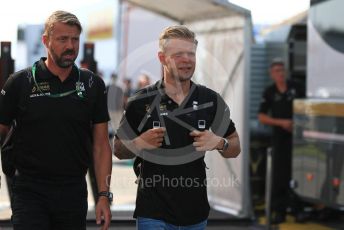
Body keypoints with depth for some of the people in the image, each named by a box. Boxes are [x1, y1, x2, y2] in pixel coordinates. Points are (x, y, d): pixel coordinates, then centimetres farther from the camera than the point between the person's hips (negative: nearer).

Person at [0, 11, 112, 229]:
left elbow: (101, 145, 6)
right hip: (30, 192, -2)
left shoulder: (93, 85, 4)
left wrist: (104, 195, -2)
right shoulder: (20, 83, -2)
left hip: (74, 193, 2)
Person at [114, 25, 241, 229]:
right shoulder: (142, 101, -4)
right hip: (153, 213, -3)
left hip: (196, 211, 3)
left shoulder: (211, 100, 3)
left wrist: (218, 143, -11)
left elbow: (235, 148, 11)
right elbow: (119, 150, 4)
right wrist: (140, 143, -16)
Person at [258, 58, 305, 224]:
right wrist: (281, 122, -12)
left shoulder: (295, 88, 3)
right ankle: (279, 210, 6)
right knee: (280, 174, 1)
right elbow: (261, 117, -1)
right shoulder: (269, 92, 0)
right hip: (280, 137, -1)